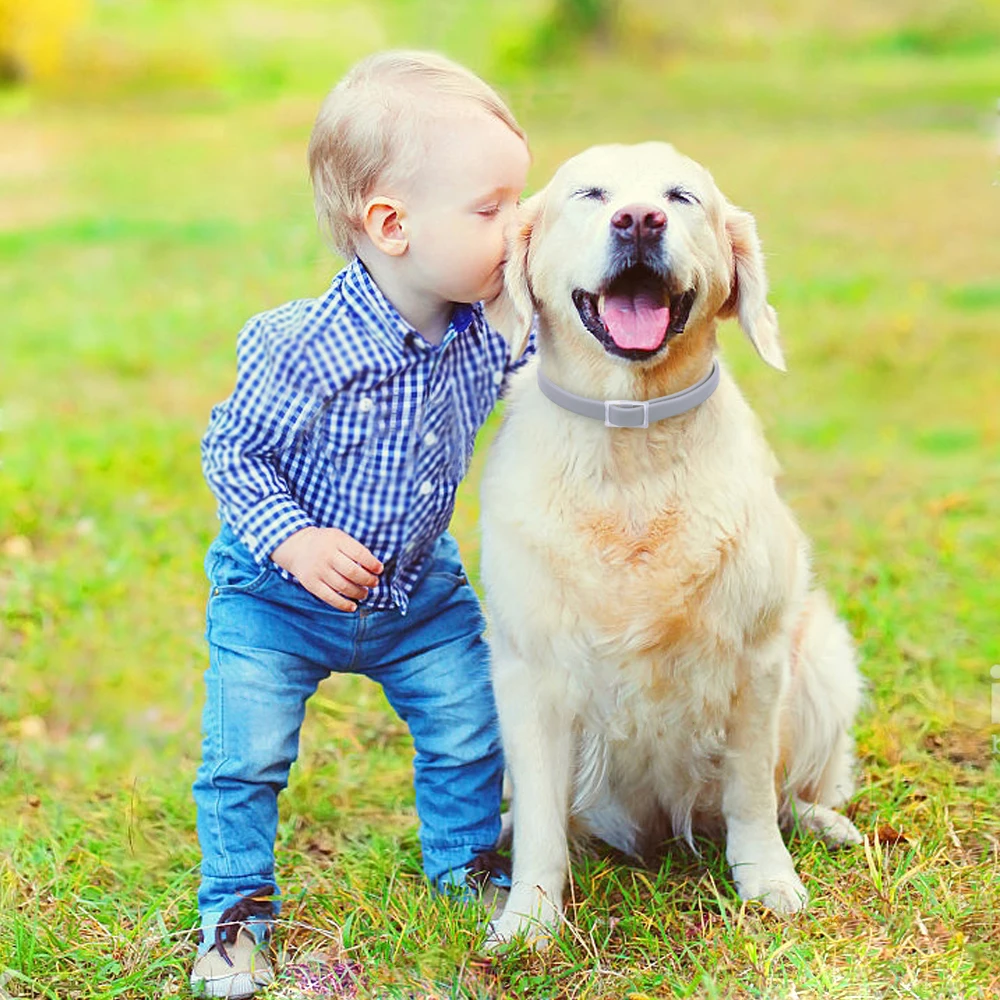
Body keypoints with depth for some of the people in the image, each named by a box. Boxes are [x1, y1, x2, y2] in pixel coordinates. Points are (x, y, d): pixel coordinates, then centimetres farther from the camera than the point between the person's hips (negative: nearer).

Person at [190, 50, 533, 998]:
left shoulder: (476, 337, -12)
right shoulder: (304, 350, -30)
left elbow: (516, 390, 10)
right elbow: (231, 450, -19)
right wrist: (290, 539, -30)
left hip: (419, 594, 5)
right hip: (278, 598, -4)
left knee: (469, 729, 9)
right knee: (246, 753, -4)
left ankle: (465, 858, 36)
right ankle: (234, 904, 19)